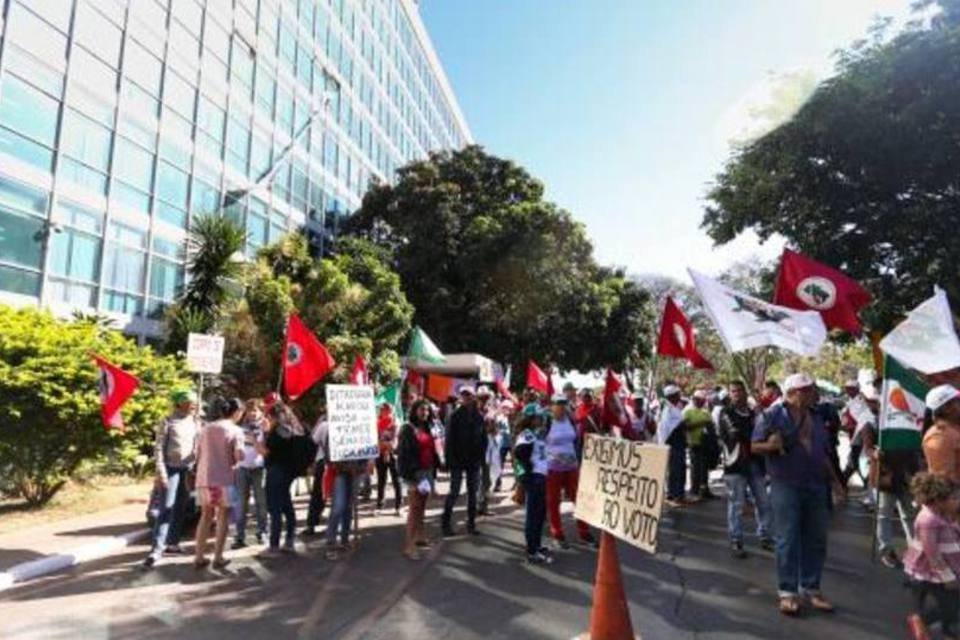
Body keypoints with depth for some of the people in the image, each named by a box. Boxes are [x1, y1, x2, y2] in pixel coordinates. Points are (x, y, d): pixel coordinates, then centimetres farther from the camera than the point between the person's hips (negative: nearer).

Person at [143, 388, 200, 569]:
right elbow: (158, 449, -8)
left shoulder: (195, 423, 9)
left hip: (188, 470, 5)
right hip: (171, 469, -5)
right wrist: (161, 472, -15)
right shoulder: (168, 422, -5)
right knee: (166, 509, -9)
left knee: (180, 509, 10)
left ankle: (173, 543, 20)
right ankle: (157, 548, -9)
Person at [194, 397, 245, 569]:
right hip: (224, 478, -5)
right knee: (223, 517, 6)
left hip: (204, 478, 5)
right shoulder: (235, 430, -7)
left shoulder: (205, 429, 8)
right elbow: (239, 456, -14)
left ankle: (199, 556, 15)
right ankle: (218, 557, 7)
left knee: (206, 516, 15)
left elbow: (197, 454, 10)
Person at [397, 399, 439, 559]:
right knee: (414, 508, -8)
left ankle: (419, 537, 27)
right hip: (414, 473, -7)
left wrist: (433, 470, 12)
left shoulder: (427, 428, 13)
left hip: (427, 471, 7)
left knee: (422, 507, 15)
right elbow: (403, 453, -14)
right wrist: (410, 474, -20)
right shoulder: (408, 429, -9)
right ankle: (409, 545, -6)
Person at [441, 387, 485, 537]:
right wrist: (450, 459, -13)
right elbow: (450, 439, -9)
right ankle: (446, 523, 11)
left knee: (473, 492, 10)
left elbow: (483, 438, 8)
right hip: (458, 460, -4)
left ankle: (471, 523, 19)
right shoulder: (456, 415, -6)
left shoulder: (479, 416, 4)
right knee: (454, 492, 0)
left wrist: (481, 456, 0)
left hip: (474, 461, 4)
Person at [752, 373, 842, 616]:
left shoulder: (815, 418, 14)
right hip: (786, 486, -6)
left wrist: (835, 480, 20)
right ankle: (787, 592, 7)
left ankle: (811, 588, 22)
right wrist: (770, 445, -26)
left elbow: (822, 452, 22)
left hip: (815, 486, 6)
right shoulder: (772, 415, -6)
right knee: (788, 540, -2)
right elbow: (755, 446, -5)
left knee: (815, 540, 10)